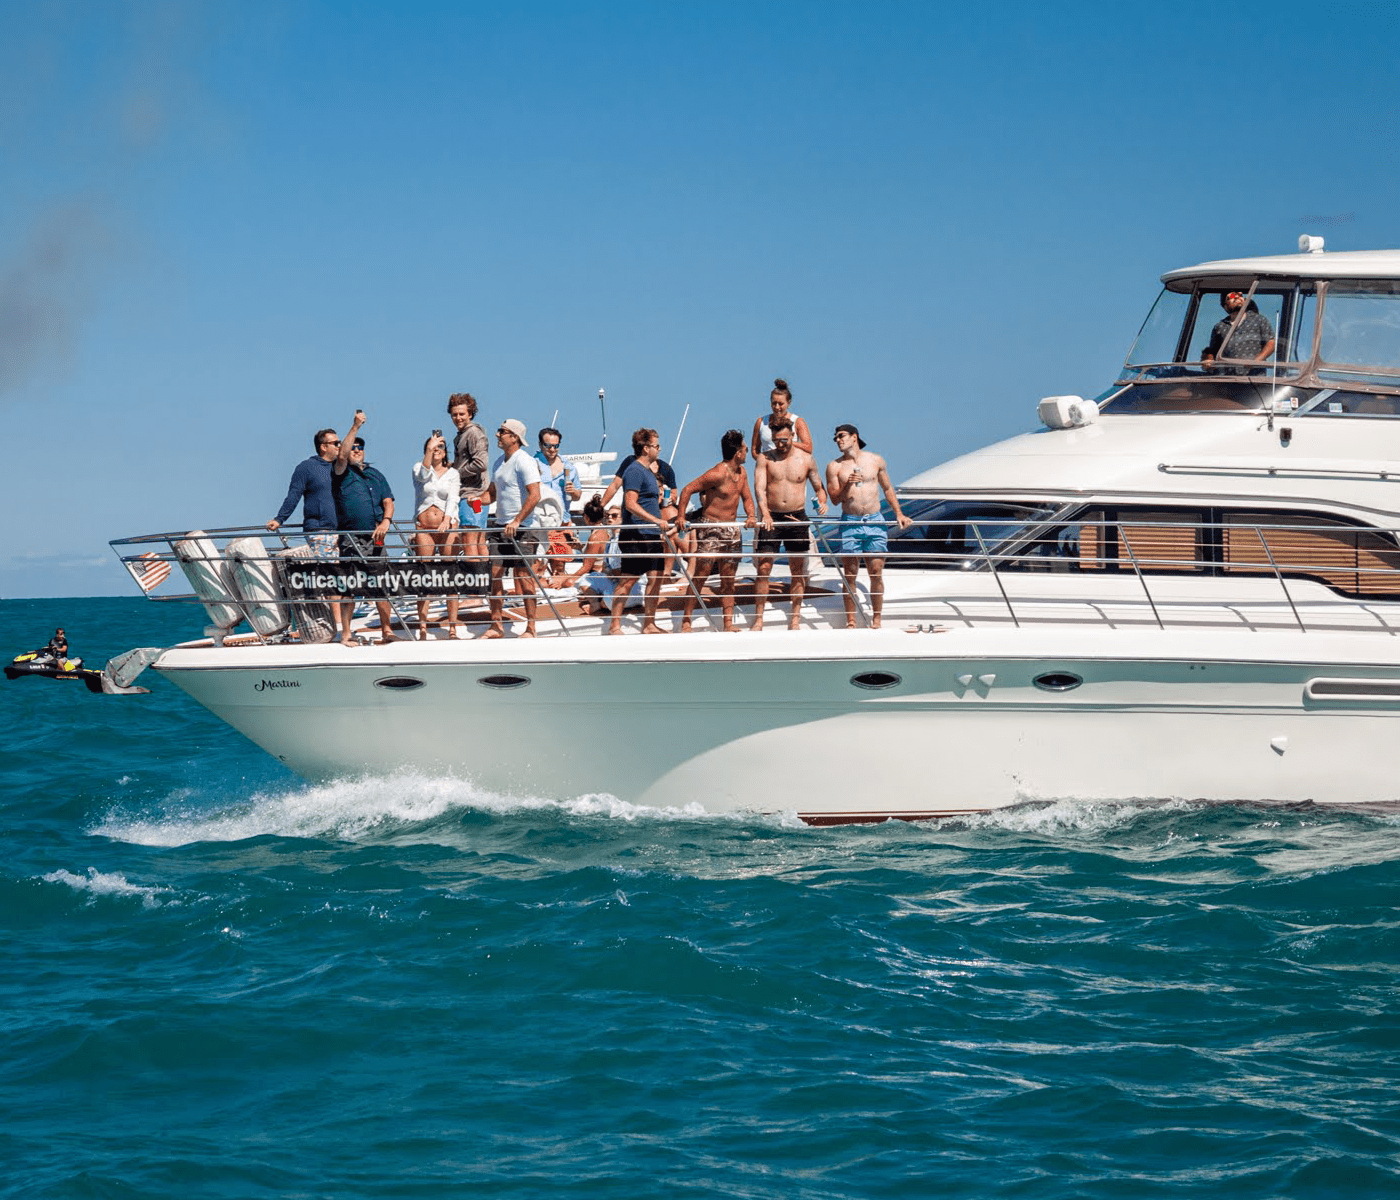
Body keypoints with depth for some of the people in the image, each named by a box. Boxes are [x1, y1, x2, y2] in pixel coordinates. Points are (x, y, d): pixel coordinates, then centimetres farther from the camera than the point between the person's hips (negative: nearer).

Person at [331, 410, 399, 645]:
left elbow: (388, 501, 13)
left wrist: (386, 521, -7)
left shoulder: (375, 474, 18)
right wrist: (355, 427, -21)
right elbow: (341, 456, -17)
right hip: (350, 538, -4)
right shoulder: (341, 472, 4)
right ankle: (345, 633, -1)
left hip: (375, 537, 4)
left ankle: (386, 630, 10)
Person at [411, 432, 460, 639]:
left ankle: (452, 627, -3)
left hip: (447, 526, 0)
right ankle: (422, 628, -3)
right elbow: (423, 475, -13)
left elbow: (453, 498, -4)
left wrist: (446, 520, -20)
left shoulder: (452, 473, 10)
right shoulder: (419, 467, 11)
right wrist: (429, 451, -23)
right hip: (424, 527, 0)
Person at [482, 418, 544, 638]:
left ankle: (531, 627, 2)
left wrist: (517, 521, -23)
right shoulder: (499, 462, 15)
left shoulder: (524, 462, -11)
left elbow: (534, 495, -19)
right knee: (494, 574, 4)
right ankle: (496, 625, 10)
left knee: (523, 576, -5)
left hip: (522, 528, -8)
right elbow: (492, 492, 27)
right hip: (501, 527, 8)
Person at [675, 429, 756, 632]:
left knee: (728, 580, 7)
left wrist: (750, 515, -1)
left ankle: (728, 624, 10)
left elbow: (746, 497, 19)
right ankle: (686, 621, -5)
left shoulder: (741, 472, 8)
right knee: (700, 576, -9)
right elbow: (687, 490, -15)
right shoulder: (718, 474, -17)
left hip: (732, 530, 8)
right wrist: (681, 517, -21)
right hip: (711, 529, -8)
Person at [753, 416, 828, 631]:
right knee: (763, 567, -6)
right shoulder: (765, 458, 0)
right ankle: (758, 618, -1)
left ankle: (795, 618, 12)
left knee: (797, 570, 4)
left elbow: (819, 487, 14)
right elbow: (759, 488, -12)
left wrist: (822, 502, -9)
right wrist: (765, 514, -27)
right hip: (772, 518, -1)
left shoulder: (805, 459, 4)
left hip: (797, 518, 1)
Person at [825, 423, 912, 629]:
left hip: (875, 522, 0)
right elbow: (834, 499, 1)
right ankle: (850, 620, 5)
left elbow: (887, 488, 18)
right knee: (850, 574, -1)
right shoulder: (834, 466, 5)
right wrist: (847, 485, -17)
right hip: (850, 523, 0)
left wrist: (898, 513, 11)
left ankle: (876, 619, 6)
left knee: (876, 573, -1)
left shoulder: (875, 460, 8)